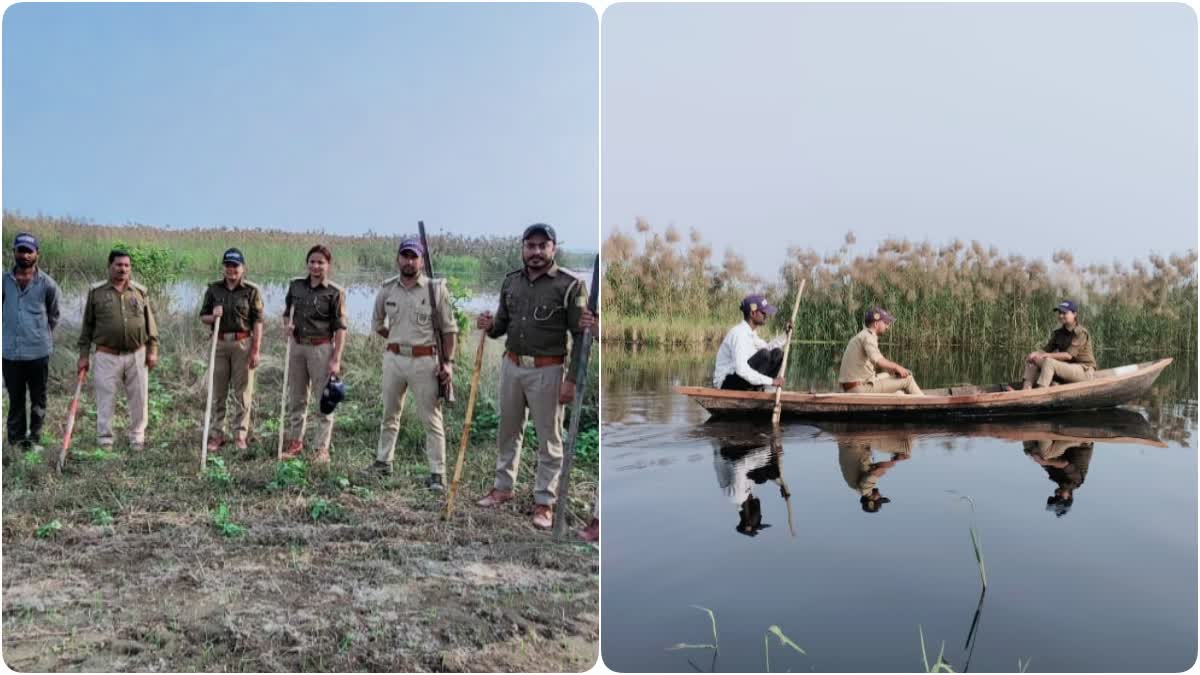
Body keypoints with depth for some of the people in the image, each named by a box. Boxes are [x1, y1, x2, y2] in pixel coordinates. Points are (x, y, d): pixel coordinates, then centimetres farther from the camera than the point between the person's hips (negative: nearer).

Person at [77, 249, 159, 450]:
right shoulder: (96, 292, 3)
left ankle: (137, 438, 18)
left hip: (137, 355, 2)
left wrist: (153, 350, 4)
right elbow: (87, 326, 6)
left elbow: (150, 322, 10)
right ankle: (105, 441, 14)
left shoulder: (140, 291, 8)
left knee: (139, 398, 5)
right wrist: (83, 355, 4)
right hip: (107, 356, -1)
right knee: (105, 400, 2)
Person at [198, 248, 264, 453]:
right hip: (219, 344, 3)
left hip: (243, 344, -3)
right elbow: (203, 316, 12)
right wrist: (213, 317, -12)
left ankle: (240, 435, 10)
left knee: (242, 392, 2)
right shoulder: (213, 289, 6)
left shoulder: (252, 291, -2)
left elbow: (257, 322, -4)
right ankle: (216, 435, 15)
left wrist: (256, 350, -9)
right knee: (218, 392, 7)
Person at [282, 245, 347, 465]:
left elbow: (340, 328, -8)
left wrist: (336, 359, -14)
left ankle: (322, 448, 8)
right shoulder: (295, 285, 7)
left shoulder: (335, 292, -7)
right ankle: (295, 442, 25)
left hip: (321, 348, -5)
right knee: (296, 399, 13)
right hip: (297, 346, 5)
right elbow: (287, 311, 23)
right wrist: (288, 323, 0)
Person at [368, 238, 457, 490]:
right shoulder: (387, 289, 5)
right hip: (393, 358, 4)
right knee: (390, 415, 16)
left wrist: (448, 361, -8)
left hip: (424, 361, -4)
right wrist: (396, 340, 11)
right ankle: (383, 462, 31)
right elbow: (377, 322, 20)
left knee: (432, 420, -1)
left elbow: (449, 328, -3)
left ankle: (437, 474, 3)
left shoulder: (436, 289, -5)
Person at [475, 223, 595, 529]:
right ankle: (503, 487, 33)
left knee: (549, 439, 3)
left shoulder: (569, 285, -10)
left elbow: (580, 337, -10)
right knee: (508, 431, 17)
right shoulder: (510, 281, 7)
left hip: (547, 371, -5)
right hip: (511, 365, 5)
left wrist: (571, 379, -15)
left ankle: (544, 501, 14)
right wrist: (490, 326, -7)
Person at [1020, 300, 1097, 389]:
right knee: (1032, 360, -7)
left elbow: (1069, 355, -22)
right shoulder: (1058, 333, 9)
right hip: (1066, 369, 8)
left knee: (1049, 362, -31)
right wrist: (1036, 354, -19)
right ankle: (1026, 390, -28)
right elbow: (1047, 350, 3)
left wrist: (1045, 355, -27)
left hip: (1085, 371, -8)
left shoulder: (1081, 333, -13)